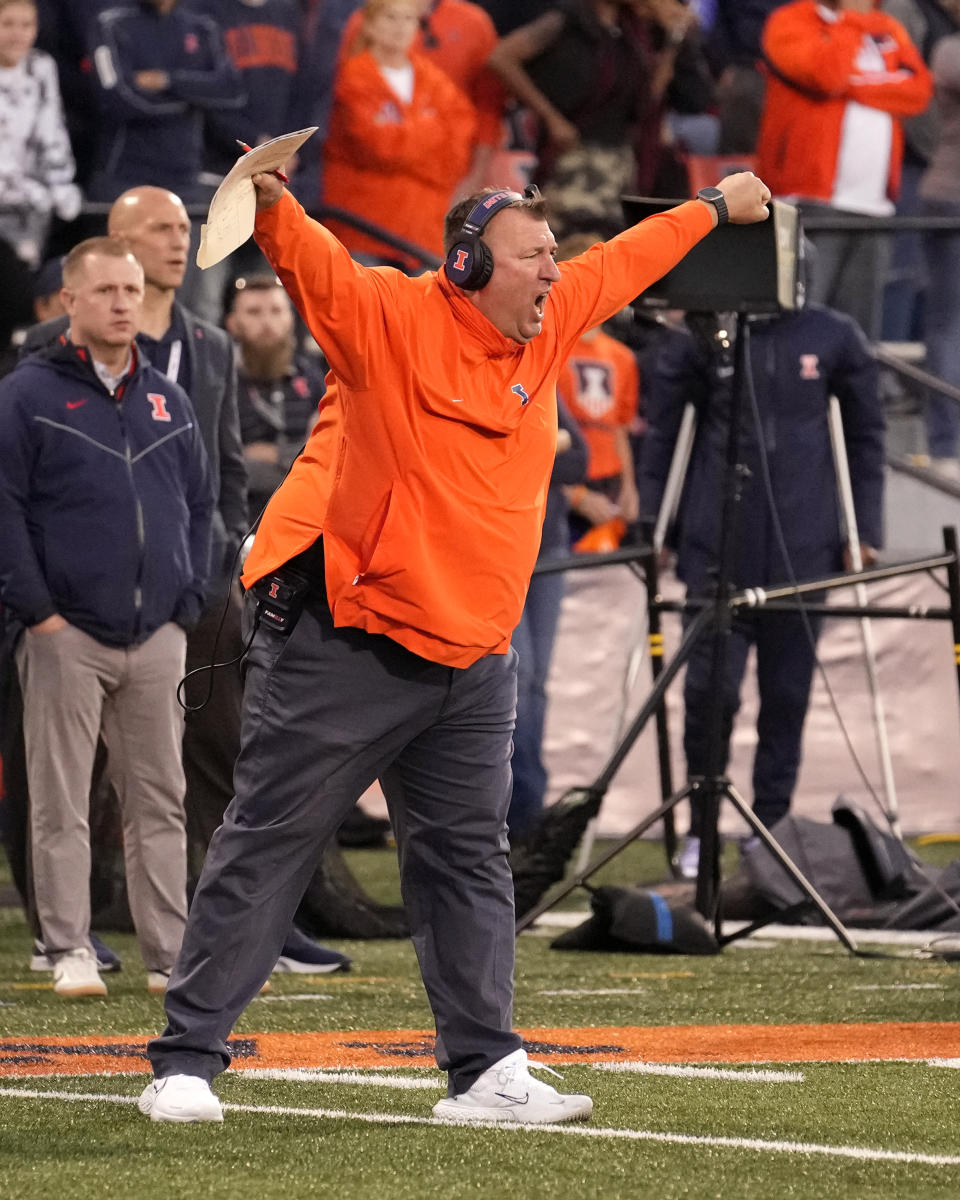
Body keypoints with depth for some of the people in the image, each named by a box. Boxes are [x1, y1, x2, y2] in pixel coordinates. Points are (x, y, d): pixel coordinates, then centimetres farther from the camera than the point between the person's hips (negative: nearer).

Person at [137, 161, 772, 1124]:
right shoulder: (394, 319, -10)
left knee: (468, 862, 9)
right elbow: (310, 262, -25)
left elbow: (621, 264, 26)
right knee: (266, 845, -4)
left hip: (472, 661, 7)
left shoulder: (544, 331, 11)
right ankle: (186, 1061, -2)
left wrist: (717, 208, 39)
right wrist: (269, 204, -46)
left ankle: (485, 1071, 14)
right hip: (343, 640, -7)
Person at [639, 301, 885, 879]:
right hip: (716, 548, -1)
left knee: (788, 694, 5)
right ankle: (701, 831, 9)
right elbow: (661, 431, 9)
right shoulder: (700, 337, 1)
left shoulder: (834, 337, 3)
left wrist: (865, 532, 7)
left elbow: (866, 435, 12)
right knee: (710, 688, -7)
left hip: (802, 549, 1)